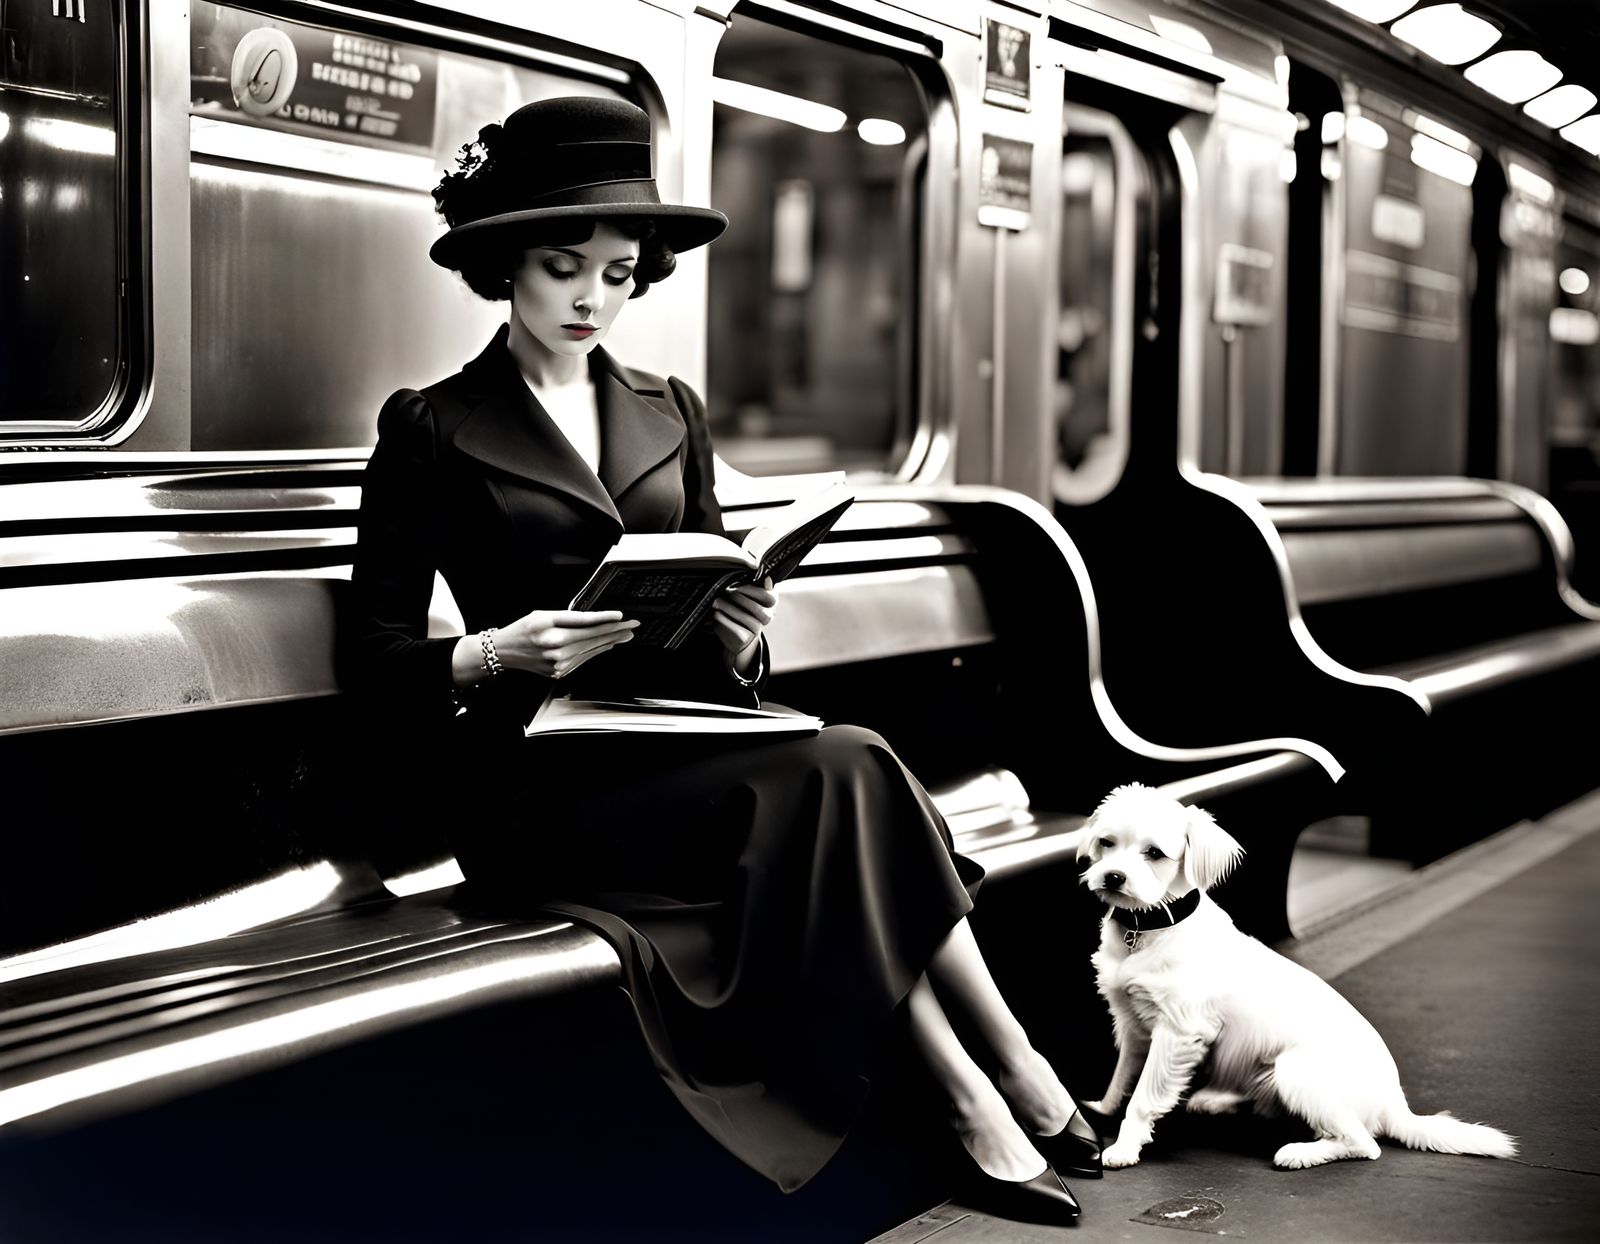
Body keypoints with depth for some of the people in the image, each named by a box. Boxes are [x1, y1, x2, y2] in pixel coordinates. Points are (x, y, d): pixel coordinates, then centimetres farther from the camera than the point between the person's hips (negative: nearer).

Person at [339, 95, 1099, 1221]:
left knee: (837, 781, -30)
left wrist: (737, 631, -6)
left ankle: (976, 1091, -23)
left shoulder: (672, 415, 17)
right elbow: (374, 652, -1)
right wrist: (498, 653, -19)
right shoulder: (432, 432, 2)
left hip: (678, 743, 5)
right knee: (838, 771, -27)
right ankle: (999, 1072, -20)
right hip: (543, 782, -4)